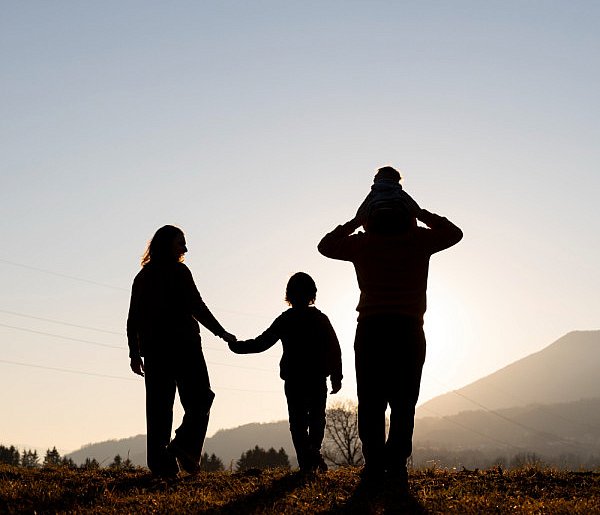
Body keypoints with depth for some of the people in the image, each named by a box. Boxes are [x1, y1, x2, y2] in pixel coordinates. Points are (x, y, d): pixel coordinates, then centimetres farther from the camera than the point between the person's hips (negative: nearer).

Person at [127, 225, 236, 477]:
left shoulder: (142, 276, 14)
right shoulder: (179, 273, -6)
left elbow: (133, 319, 12)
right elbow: (197, 308, -12)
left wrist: (135, 354, 14)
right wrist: (222, 333, -5)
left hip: (153, 350, 6)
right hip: (183, 346, -6)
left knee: (159, 406, 5)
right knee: (199, 399, 4)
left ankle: (160, 461, 0)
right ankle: (185, 446, -15)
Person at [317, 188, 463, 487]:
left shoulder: (362, 244, 8)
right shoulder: (417, 241, 5)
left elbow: (326, 245, 25)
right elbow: (454, 233, 23)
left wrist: (355, 222, 28)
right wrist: (422, 213, 28)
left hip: (370, 331, 1)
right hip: (409, 331, -1)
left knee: (370, 404, 2)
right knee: (403, 404, 1)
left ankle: (374, 468, -3)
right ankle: (396, 466, -6)